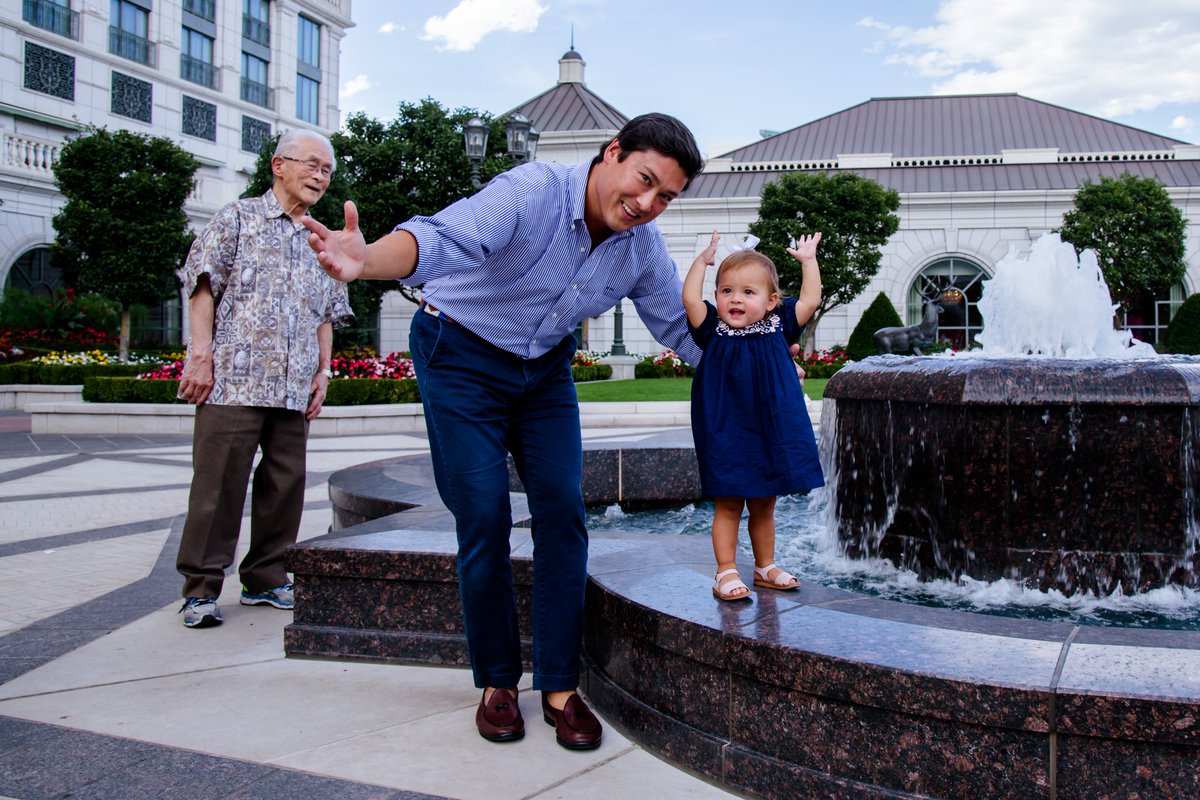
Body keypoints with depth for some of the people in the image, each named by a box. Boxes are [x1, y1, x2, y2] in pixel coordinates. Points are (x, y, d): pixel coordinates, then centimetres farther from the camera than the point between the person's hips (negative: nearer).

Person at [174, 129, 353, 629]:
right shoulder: (238, 219, 6)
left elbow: (327, 315, 24)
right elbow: (202, 288, 0)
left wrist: (323, 371, 12)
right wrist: (200, 355, -10)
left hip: (295, 391, 5)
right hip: (233, 382, -5)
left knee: (285, 486, 6)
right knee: (219, 485, -5)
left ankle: (265, 579, 19)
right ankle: (201, 589, 4)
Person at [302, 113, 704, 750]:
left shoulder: (643, 247, -9)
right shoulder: (532, 192, -29)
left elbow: (682, 327, 7)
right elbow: (443, 239, -47)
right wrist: (366, 260, -66)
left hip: (546, 369, 5)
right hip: (461, 358, -5)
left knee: (562, 512, -5)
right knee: (484, 520, -8)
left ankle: (559, 686, 6)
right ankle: (497, 684, 10)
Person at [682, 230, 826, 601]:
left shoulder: (777, 329, 3)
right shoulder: (714, 331, -4)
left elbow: (810, 300, 4)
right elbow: (690, 298, -16)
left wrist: (808, 260, 9)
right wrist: (703, 259, -8)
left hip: (770, 434, 3)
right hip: (727, 435, -3)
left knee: (763, 505, 16)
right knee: (728, 505, 1)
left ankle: (765, 566, 29)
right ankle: (726, 573, 8)